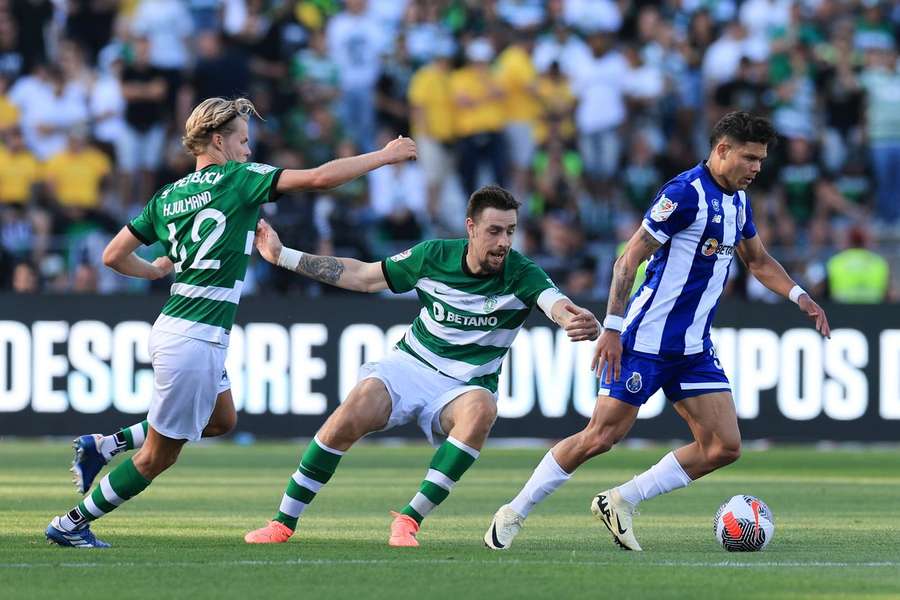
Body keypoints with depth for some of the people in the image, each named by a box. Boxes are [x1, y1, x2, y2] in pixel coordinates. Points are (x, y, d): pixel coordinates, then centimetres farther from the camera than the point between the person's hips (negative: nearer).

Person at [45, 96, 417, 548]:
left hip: (171, 329, 8)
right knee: (159, 456, 4)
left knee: (222, 420, 26)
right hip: (195, 340, -8)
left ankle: (103, 444, 21)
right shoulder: (238, 178, -9)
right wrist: (384, 156, -4)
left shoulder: (167, 197, 10)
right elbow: (320, 177, -14)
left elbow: (114, 256, 11)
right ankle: (71, 524, 10)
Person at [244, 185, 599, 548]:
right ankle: (284, 522, -12)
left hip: (464, 386, -1)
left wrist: (580, 324, -59)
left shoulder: (522, 275, -13)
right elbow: (363, 276, 7)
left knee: (482, 408, -37)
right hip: (410, 365, 1)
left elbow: (559, 306, -32)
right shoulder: (434, 256, -6)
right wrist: (282, 256, 7)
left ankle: (410, 519, -29)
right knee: (349, 418, -27)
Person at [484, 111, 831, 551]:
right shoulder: (685, 193, -16)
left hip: (694, 349, 8)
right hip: (646, 343, -8)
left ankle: (621, 502, 8)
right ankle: (514, 513, 7)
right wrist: (612, 328, -24)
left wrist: (799, 296, 12)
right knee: (601, 437, -8)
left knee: (723, 447, -3)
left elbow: (758, 261, 27)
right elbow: (628, 259, -18)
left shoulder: (738, 201, 10)